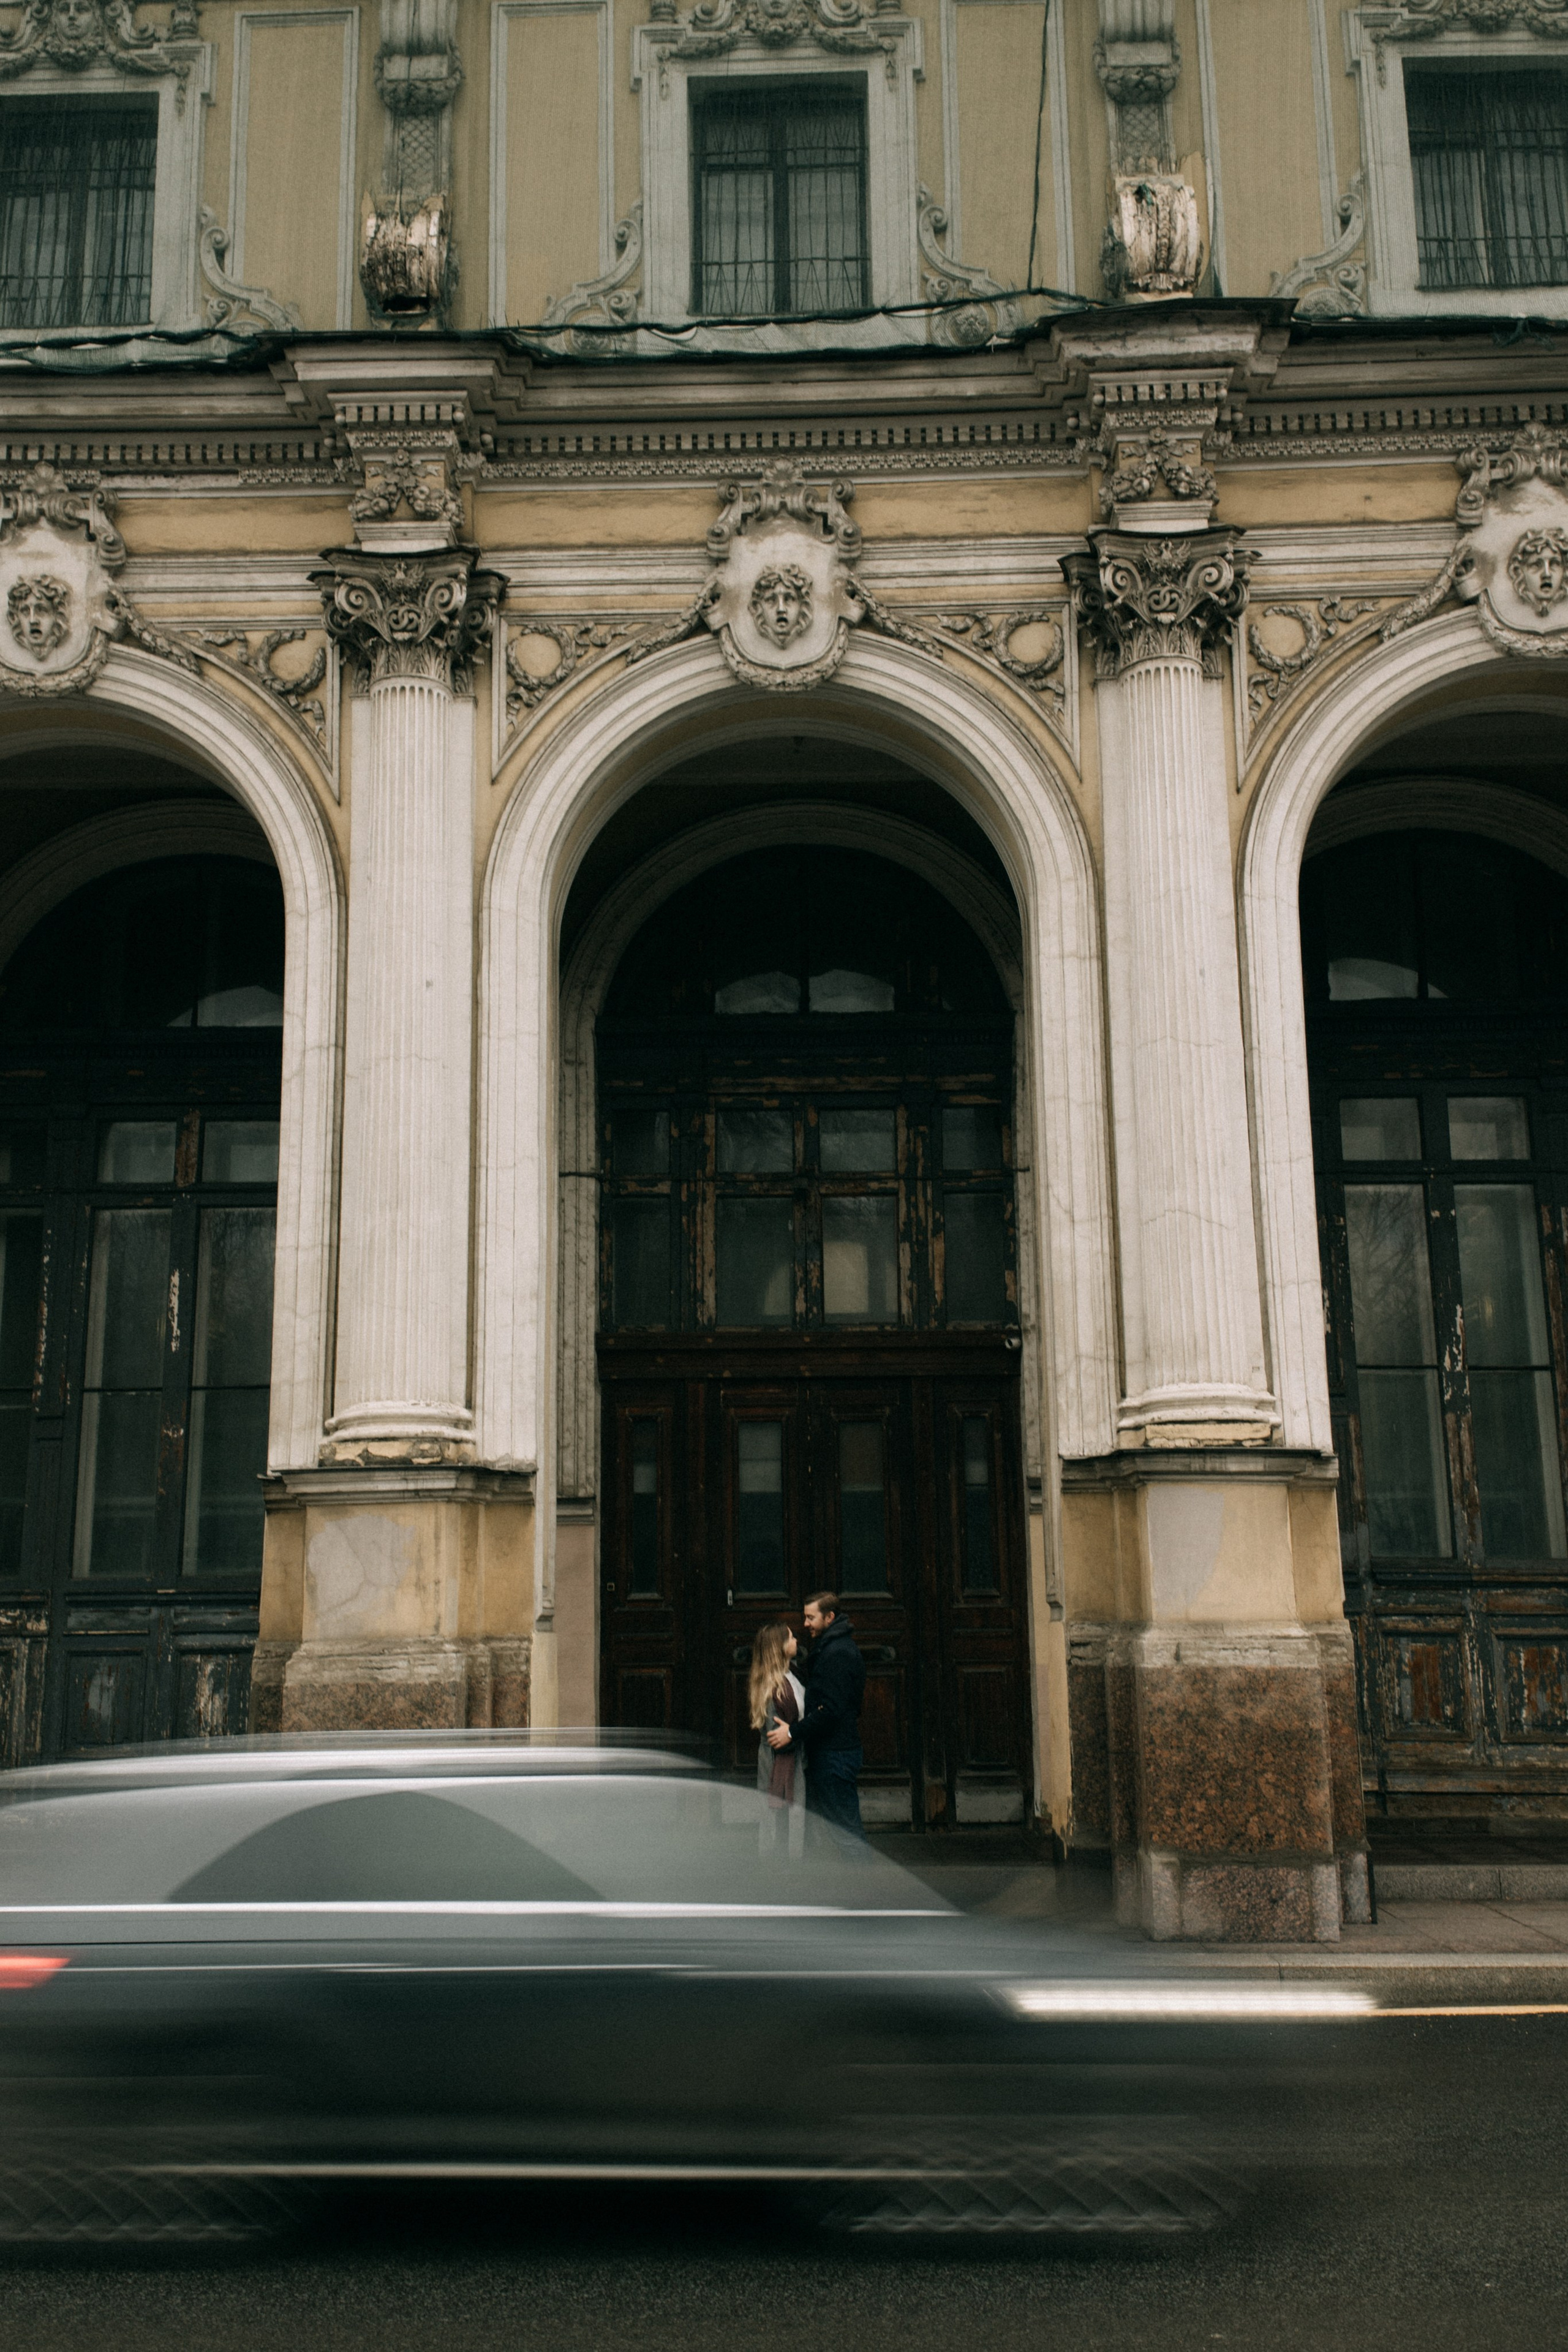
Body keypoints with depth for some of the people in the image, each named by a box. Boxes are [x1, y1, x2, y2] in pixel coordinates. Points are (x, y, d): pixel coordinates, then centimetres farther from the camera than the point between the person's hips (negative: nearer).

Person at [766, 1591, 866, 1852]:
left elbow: (831, 1709, -22)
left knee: (846, 1829, -6)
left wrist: (793, 1732, -21)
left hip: (835, 1755, -11)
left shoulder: (838, 1653, -16)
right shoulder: (829, 1649, 18)